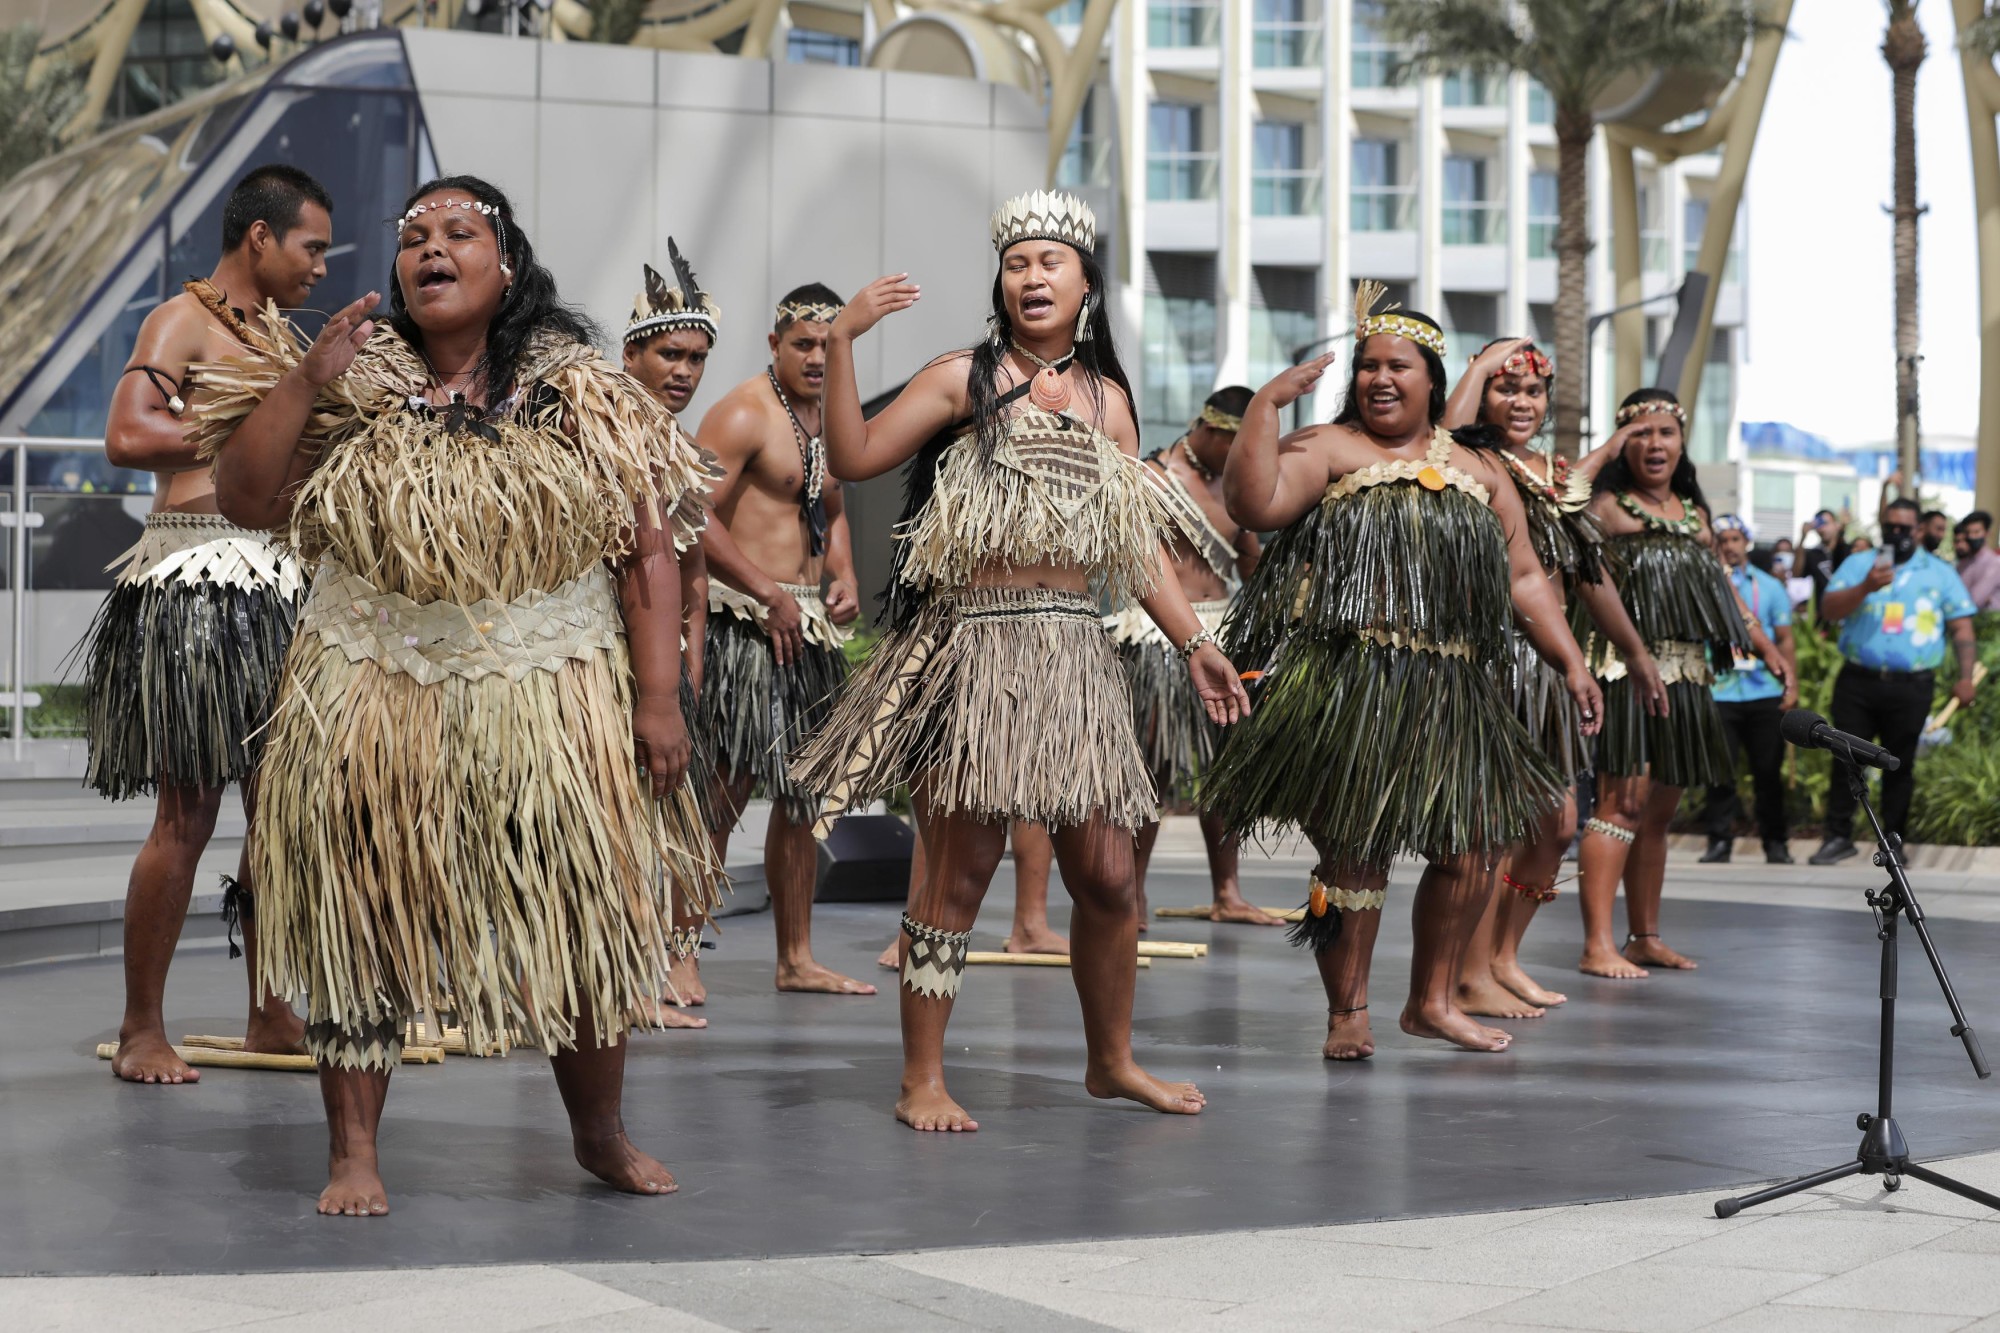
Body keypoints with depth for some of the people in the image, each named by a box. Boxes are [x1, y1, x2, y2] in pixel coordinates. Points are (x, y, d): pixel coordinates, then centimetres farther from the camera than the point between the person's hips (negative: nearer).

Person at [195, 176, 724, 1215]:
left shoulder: (583, 396, 2)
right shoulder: (357, 388, 5)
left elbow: (649, 550, -2)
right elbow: (245, 501, 0)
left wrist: (658, 698, -9)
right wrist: (304, 382, -10)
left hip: (557, 699, 0)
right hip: (377, 694, 1)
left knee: (586, 921, 4)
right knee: (359, 924, 2)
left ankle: (600, 1133, 25)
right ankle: (352, 1152, 13)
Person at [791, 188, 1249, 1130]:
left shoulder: (1105, 398, 15)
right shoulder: (963, 379, 1)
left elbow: (1139, 542, 18)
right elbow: (854, 458, -9)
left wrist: (1194, 641, 13)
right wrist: (841, 342, -15)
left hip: (1071, 653, 4)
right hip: (972, 646, -4)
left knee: (1107, 874, 5)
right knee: (959, 870, -4)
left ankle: (1112, 1060, 24)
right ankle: (922, 1078, 6)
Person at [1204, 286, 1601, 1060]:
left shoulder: (1478, 473, 18)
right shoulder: (1327, 449, 3)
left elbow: (1523, 577, 19)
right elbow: (1254, 504, -15)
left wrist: (1569, 662, 12)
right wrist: (1267, 404, -18)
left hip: (1450, 696, 5)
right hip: (1346, 687, -5)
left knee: (1472, 846, 6)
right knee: (1353, 850, -4)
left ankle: (1433, 999, 22)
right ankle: (1347, 1011, 8)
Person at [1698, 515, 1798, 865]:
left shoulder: (1770, 586, 12)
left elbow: (1785, 639, 11)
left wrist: (1792, 682, 3)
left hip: (1765, 692, 1)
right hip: (1719, 692, -1)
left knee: (1769, 771, 3)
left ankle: (1775, 842, 11)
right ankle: (1720, 840, 5)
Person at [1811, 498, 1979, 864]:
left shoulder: (1940, 573, 9)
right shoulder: (1857, 565, 10)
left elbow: (1962, 628, 6)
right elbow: (1829, 608, -2)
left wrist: (1965, 676, -5)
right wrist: (1865, 588, -18)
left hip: (1911, 687, -1)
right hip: (1858, 681, 1)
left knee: (1900, 764, 4)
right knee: (1846, 759, 1)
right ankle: (1838, 836, 9)